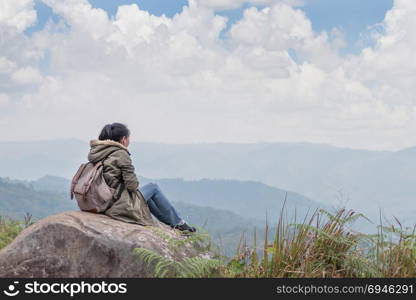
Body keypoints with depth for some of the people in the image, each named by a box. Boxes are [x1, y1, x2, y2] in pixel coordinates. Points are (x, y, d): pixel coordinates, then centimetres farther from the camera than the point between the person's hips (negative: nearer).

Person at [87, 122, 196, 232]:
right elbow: (132, 184, -14)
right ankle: (178, 223, 24)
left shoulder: (95, 152, 9)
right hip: (121, 205, -8)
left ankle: (169, 221, 36)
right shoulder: (121, 154, -15)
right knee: (153, 187, 14)